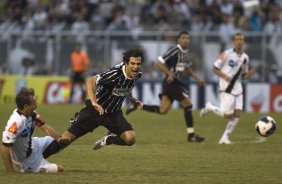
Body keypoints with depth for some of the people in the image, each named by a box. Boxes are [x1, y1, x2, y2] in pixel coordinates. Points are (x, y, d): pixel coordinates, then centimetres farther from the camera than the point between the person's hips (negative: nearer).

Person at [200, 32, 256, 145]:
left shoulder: (245, 58, 10)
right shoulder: (227, 54, -7)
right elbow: (214, 68, -3)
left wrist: (250, 74, -4)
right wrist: (224, 76, -19)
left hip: (237, 89, 6)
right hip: (226, 88, -6)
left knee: (237, 114, -6)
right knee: (227, 115, -11)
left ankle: (225, 138, 5)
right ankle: (209, 107, 17)